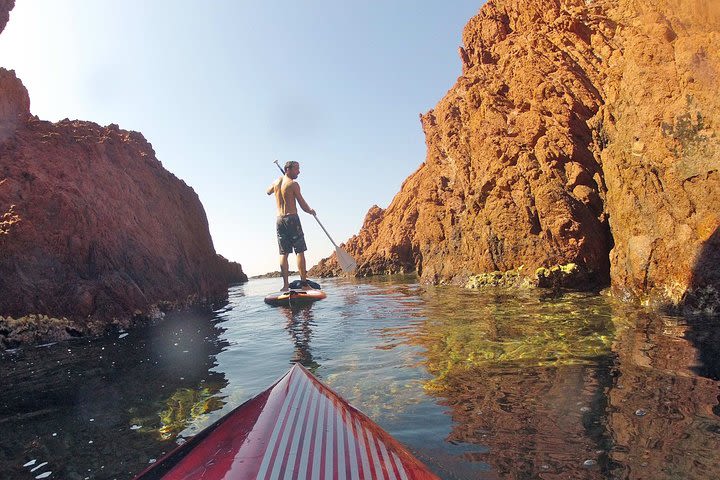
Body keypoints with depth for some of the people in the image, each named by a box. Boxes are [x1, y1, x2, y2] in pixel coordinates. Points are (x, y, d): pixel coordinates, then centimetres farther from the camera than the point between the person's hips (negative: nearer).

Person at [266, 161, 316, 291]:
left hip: (279, 219, 6)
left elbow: (268, 192, 34)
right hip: (292, 218, -6)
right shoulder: (293, 184, -7)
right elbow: (302, 204, -6)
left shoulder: (276, 182, 12)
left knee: (283, 253, 5)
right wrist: (310, 211, 13)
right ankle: (303, 282, -7)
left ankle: (285, 284, 2)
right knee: (300, 251, -3)